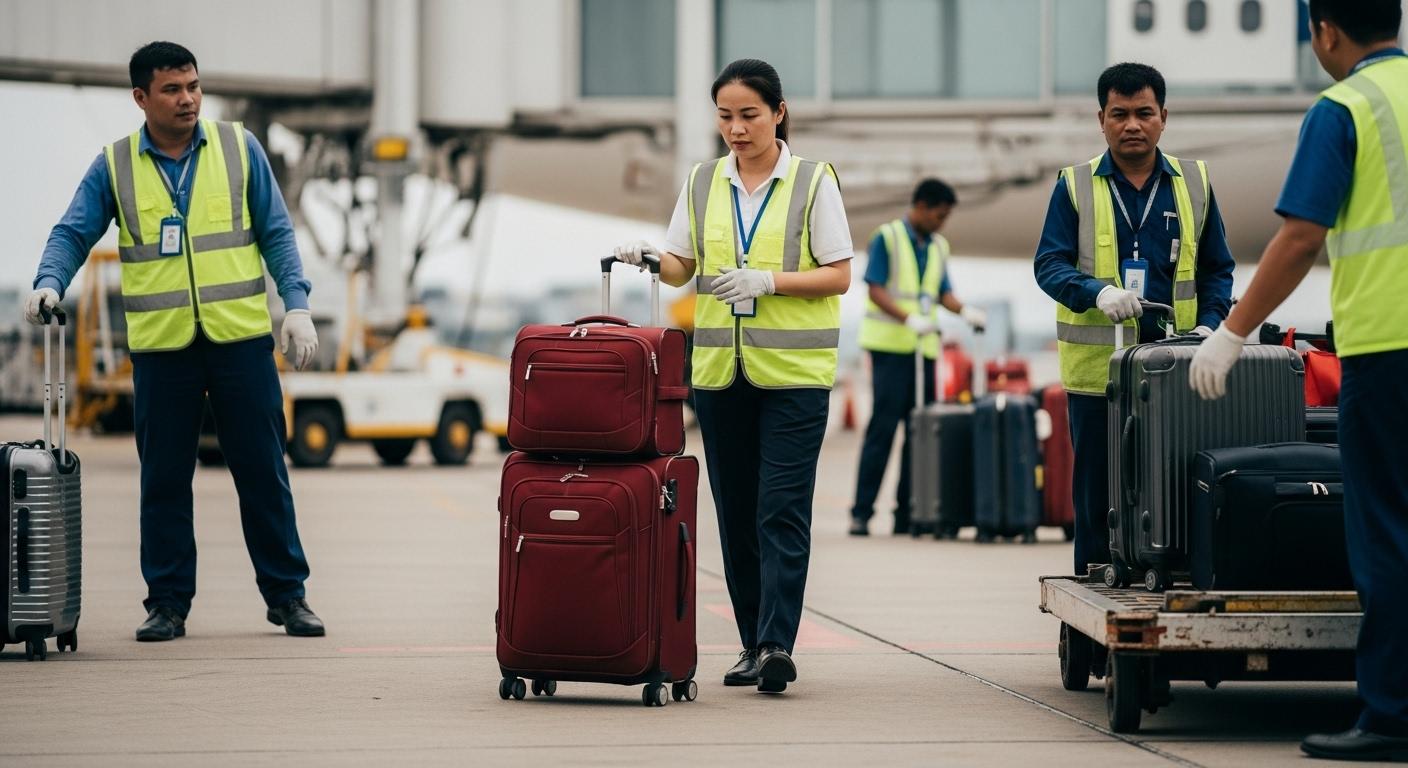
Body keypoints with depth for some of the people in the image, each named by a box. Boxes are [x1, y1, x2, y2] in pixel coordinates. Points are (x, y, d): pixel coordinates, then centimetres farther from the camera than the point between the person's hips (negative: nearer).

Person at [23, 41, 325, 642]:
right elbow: (74, 233, 3)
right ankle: (167, 602, 11)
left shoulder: (239, 149, 4)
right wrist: (50, 281, -16)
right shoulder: (115, 166, 5)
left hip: (241, 339, 0)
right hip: (161, 346, 0)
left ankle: (287, 594, 11)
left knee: (262, 472, 3)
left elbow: (276, 232, 6)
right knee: (164, 479, 4)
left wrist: (296, 304, -3)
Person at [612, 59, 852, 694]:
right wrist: (651, 259, -13)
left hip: (793, 370, -4)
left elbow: (838, 276, -4)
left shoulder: (813, 183, -1)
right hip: (719, 367, 4)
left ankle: (777, 642, -16)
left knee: (782, 509, -12)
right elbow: (681, 267, 9)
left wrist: (766, 281, -17)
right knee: (736, 510, 6)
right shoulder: (703, 184, 9)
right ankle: (754, 645, 12)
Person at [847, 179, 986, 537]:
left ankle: (907, 513, 7)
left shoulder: (939, 246, 15)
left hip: (924, 347, 6)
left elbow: (943, 291, 15)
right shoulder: (887, 238, -4)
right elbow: (876, 290, -10)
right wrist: (909, 319, -24)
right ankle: (861, 512, -8)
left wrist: (965, 310, -6)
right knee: (883, 427, -9)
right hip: (890, 344, -6)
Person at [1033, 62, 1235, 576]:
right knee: (1097, 495, 3)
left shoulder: (1194, 183, 11)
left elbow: (1217, 269, 15)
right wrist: (1098, 292, -20)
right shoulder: (1075, 187, 6)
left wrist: (1209, 325, -3)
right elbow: (1049, 264, -1)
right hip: (1096, 366, -1)